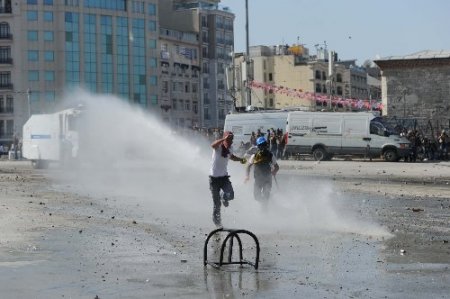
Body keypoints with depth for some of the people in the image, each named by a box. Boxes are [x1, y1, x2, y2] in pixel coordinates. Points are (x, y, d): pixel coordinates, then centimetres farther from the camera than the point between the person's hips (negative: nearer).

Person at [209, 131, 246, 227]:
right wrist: (224, 139, -51)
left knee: (230, 195, -19)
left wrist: (240, 159, 10)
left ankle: (224, 198, 17)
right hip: (214, 178, -4)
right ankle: (216, 219, 21)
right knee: (217, 203, 0)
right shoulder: (218, 147, -17)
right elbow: (213, 145, -44)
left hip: (224, 177, 4)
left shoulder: (230, 147, 1)